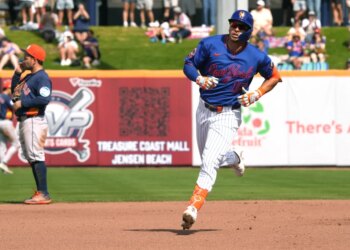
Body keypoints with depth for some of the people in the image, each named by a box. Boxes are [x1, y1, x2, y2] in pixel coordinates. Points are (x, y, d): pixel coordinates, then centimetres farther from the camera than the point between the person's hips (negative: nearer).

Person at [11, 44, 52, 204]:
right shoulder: (29, 77, 19)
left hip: (34, 121, -11)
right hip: (24, 121, 11)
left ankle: (44, 194, -16)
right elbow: (14, 89, 28)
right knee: (31, 159, 11)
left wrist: (22, 103, -18)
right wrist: (18, 72, 16)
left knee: (36, 156, -13)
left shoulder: (42, 77, -11)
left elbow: (45, 99, -23)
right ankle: (40, 192, 15)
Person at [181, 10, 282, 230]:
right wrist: (200, 79, -22)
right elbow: (188, 65, 0)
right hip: (204, 110, 4)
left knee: (209, 162, -19)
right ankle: (234, 157, 53)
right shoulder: (210, 44, -6)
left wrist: (256, 95, -8)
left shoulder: (257, 57, -7)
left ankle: (193, 209, -24)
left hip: (228, 115, -4)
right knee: (207, 159, 20)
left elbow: (275, 77, 8)